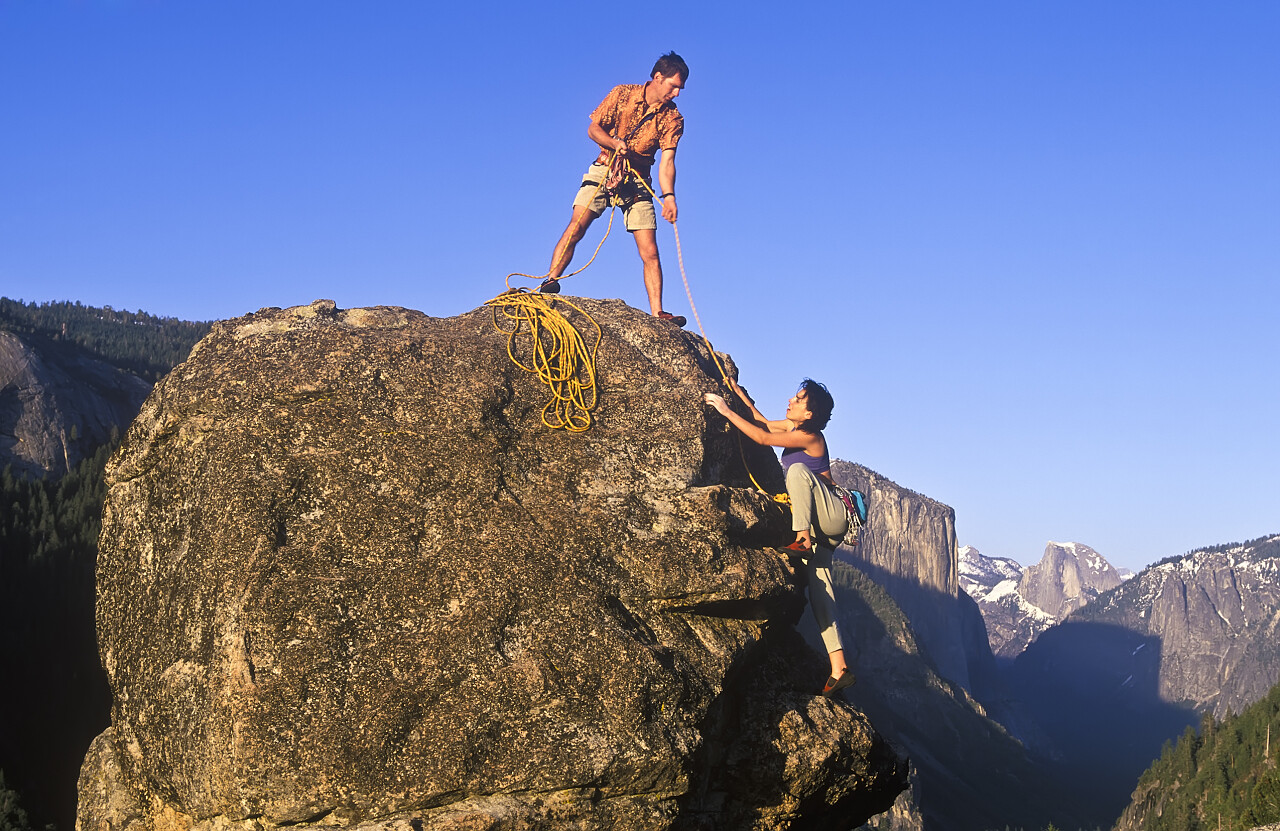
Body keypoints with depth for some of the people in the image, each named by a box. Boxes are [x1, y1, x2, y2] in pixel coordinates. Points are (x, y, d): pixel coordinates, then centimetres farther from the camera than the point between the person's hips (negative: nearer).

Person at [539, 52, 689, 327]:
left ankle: (657, 313, -5)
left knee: (650, 253, -6)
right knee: (576, 227, -22)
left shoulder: (673, 118, -3)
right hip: (604, 170, -1)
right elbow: (593, 128, 0)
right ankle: (551, 281, -24)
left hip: (638, 181, 1)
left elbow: (667, 161, -11)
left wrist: (668, 196, -28)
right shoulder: (623, 94, -3)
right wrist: (615, 143, -20)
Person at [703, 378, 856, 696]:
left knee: (798, 469, -25)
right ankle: (838, 666, -16)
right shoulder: (793, 427, 13)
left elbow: (762, 437, -16)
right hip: (819, 528, 8)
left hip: (832, 515, -8)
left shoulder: (809, 436, -11)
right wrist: (741, 396, 25)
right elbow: (764, 424, 31)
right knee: (819, 587, -7)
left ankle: (802, 540, -33)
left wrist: (726, 410, -11)